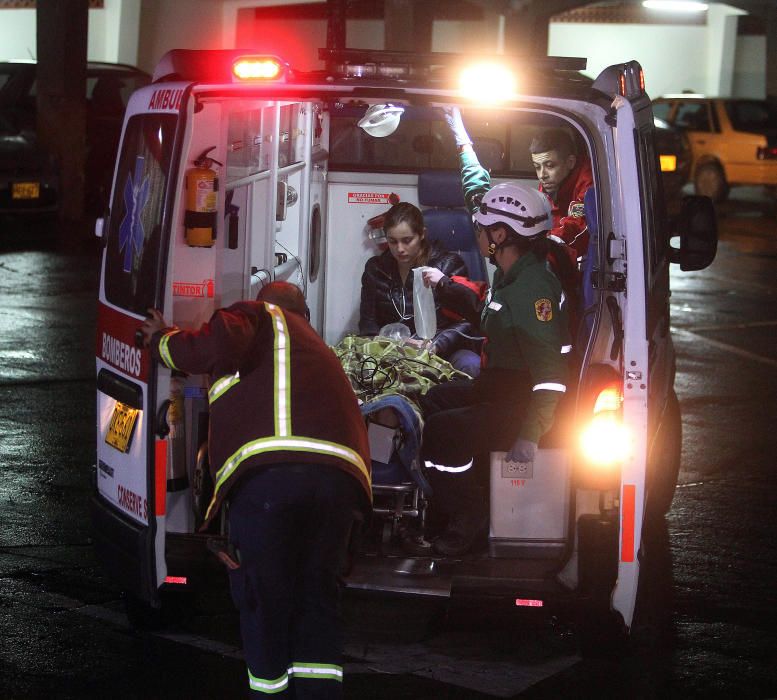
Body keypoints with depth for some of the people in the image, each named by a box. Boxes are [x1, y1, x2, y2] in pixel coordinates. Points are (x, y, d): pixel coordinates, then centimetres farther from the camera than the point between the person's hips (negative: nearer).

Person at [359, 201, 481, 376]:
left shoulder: (449, 264, 3)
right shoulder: (375, 268, 14)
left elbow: (465, 322, -4)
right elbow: (367, 322, 11)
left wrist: (436, 345, -21)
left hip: (444, 350, -2)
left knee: (472, 365, -36)